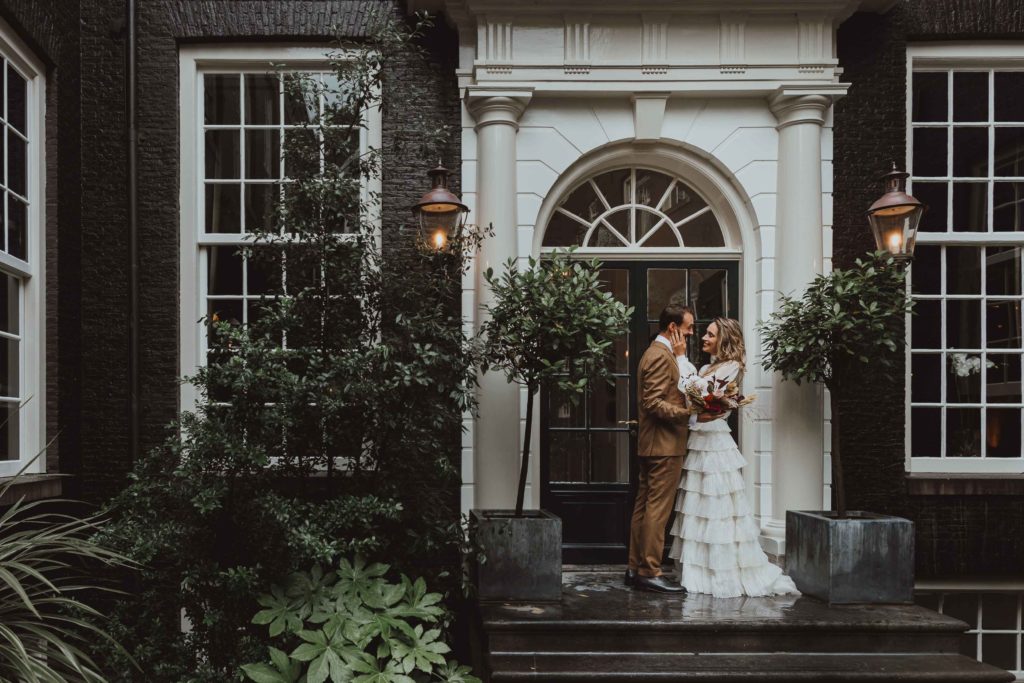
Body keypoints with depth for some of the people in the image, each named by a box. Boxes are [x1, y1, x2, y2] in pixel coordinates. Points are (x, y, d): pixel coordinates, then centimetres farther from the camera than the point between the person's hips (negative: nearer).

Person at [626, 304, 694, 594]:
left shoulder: (655, 353, 19)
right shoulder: (661, 356, -14)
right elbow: (653, 403, -21)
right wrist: (688, 413, -25)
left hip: (651, 445, 10)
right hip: (665, 444, -10)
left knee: (644, 506, 11)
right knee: (658, 508, -6)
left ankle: (636, 569, 17)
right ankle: (650, 573, -1)